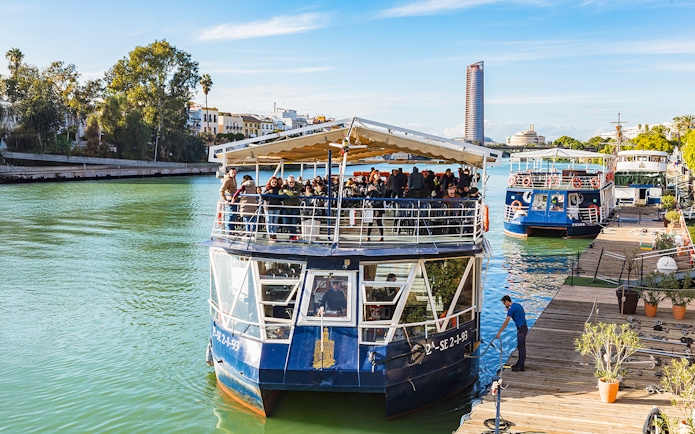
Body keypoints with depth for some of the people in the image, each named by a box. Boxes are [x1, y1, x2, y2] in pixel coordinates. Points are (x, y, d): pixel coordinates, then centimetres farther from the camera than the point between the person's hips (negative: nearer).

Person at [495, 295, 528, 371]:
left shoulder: (511, 308, -17)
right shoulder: (518, 305, 10)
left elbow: (506, 322, -18)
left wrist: (499, 333, -16)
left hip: (521, 329, -10)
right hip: (523, 327, 10)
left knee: (521, 347, -5)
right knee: (520, 347, 17)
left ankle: (521, 366, -1)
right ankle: (520, 363, 26)